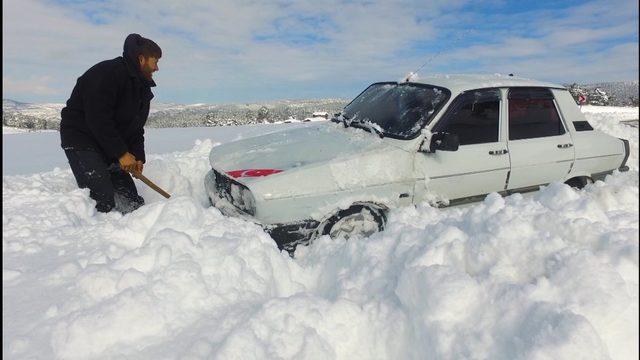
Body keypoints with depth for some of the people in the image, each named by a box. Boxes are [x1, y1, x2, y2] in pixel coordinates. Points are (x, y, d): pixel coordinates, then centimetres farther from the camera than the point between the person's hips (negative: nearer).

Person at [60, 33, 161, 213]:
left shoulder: (143, 89, 10)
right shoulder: (107, 73, -18)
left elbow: (136, 128, 12)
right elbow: (98, 119, -25)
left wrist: (137, 157, -3)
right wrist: (121, 153, -22)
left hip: (110, 144, 9)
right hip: (81, 136, -9)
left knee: (132, 201, 3)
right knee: (102, 201, -19)